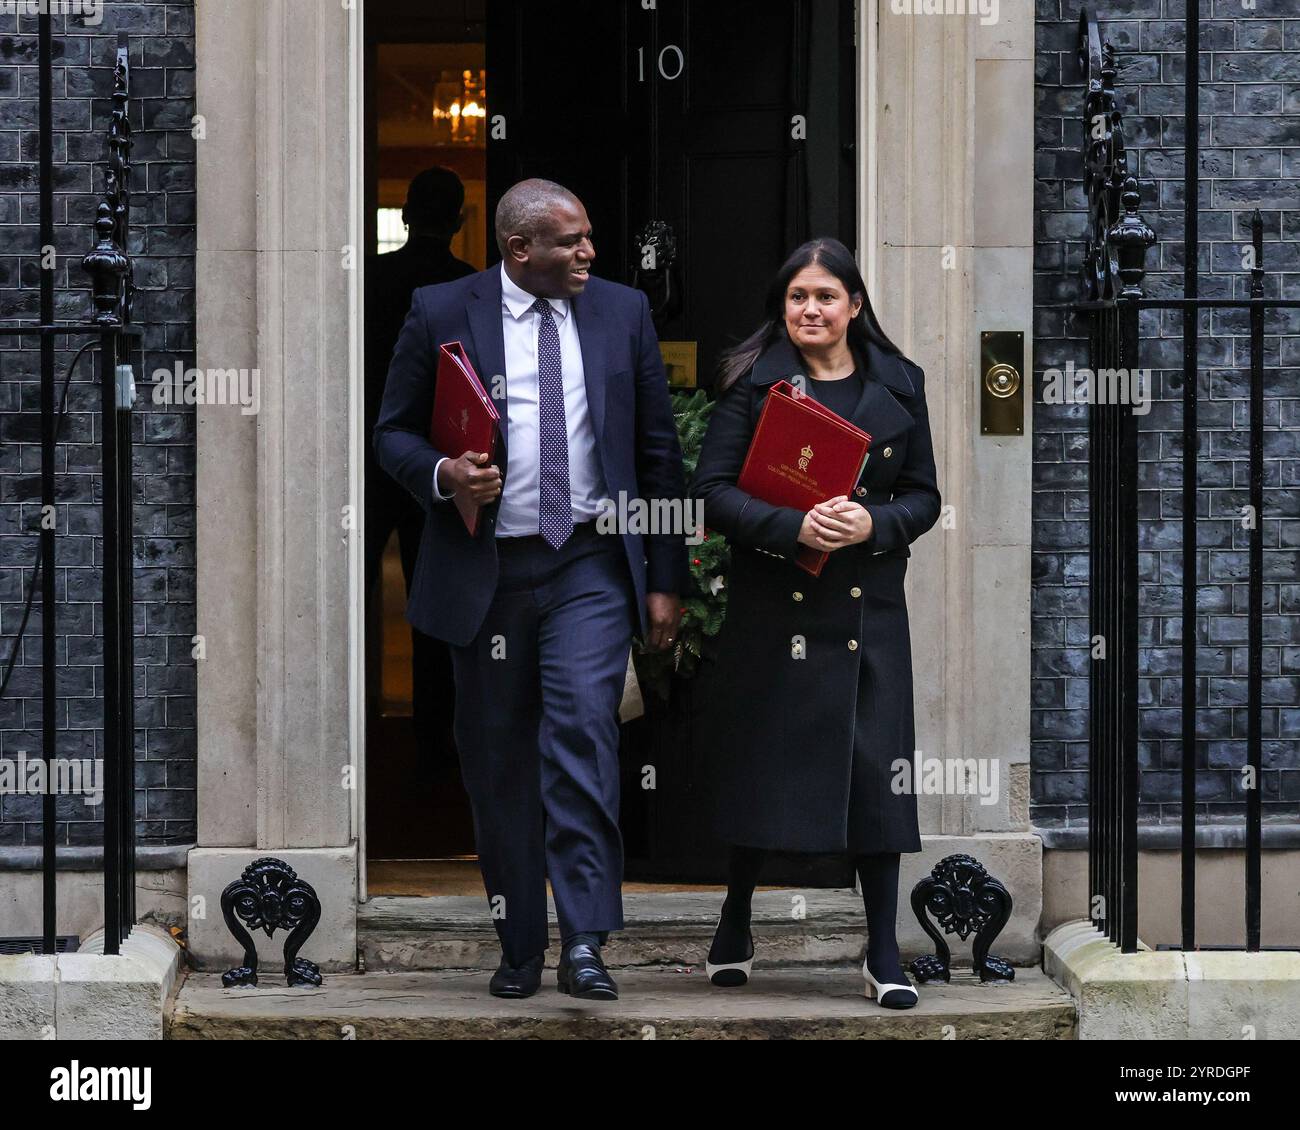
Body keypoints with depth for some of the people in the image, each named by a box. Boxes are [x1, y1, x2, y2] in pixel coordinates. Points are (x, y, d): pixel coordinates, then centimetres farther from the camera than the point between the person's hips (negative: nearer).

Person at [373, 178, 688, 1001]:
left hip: (591, 567, 0)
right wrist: (443, 474, -17)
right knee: (499, 760, 6)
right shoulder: (441, 314, 1)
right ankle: (519, 949, 17)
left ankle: (585, 942, -16)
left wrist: (666, 579, 7)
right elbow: (395, 432, 7)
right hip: (486, 570, 0)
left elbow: (659, 450, 9)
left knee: (583, 730, -17)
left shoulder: (624, 312, 6)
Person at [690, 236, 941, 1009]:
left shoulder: (899, 385, 7)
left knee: (876, 767, -2)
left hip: (868, 604, 1)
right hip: (772, 604, -1)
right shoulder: (754, 381, 0)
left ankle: (884, 953, 6)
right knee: (761, 763, 5)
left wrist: (872, 524, -13)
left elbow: (924, 496, 8)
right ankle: (735, 928, 25)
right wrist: (793, 526, -21)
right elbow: (714, 489, -6)